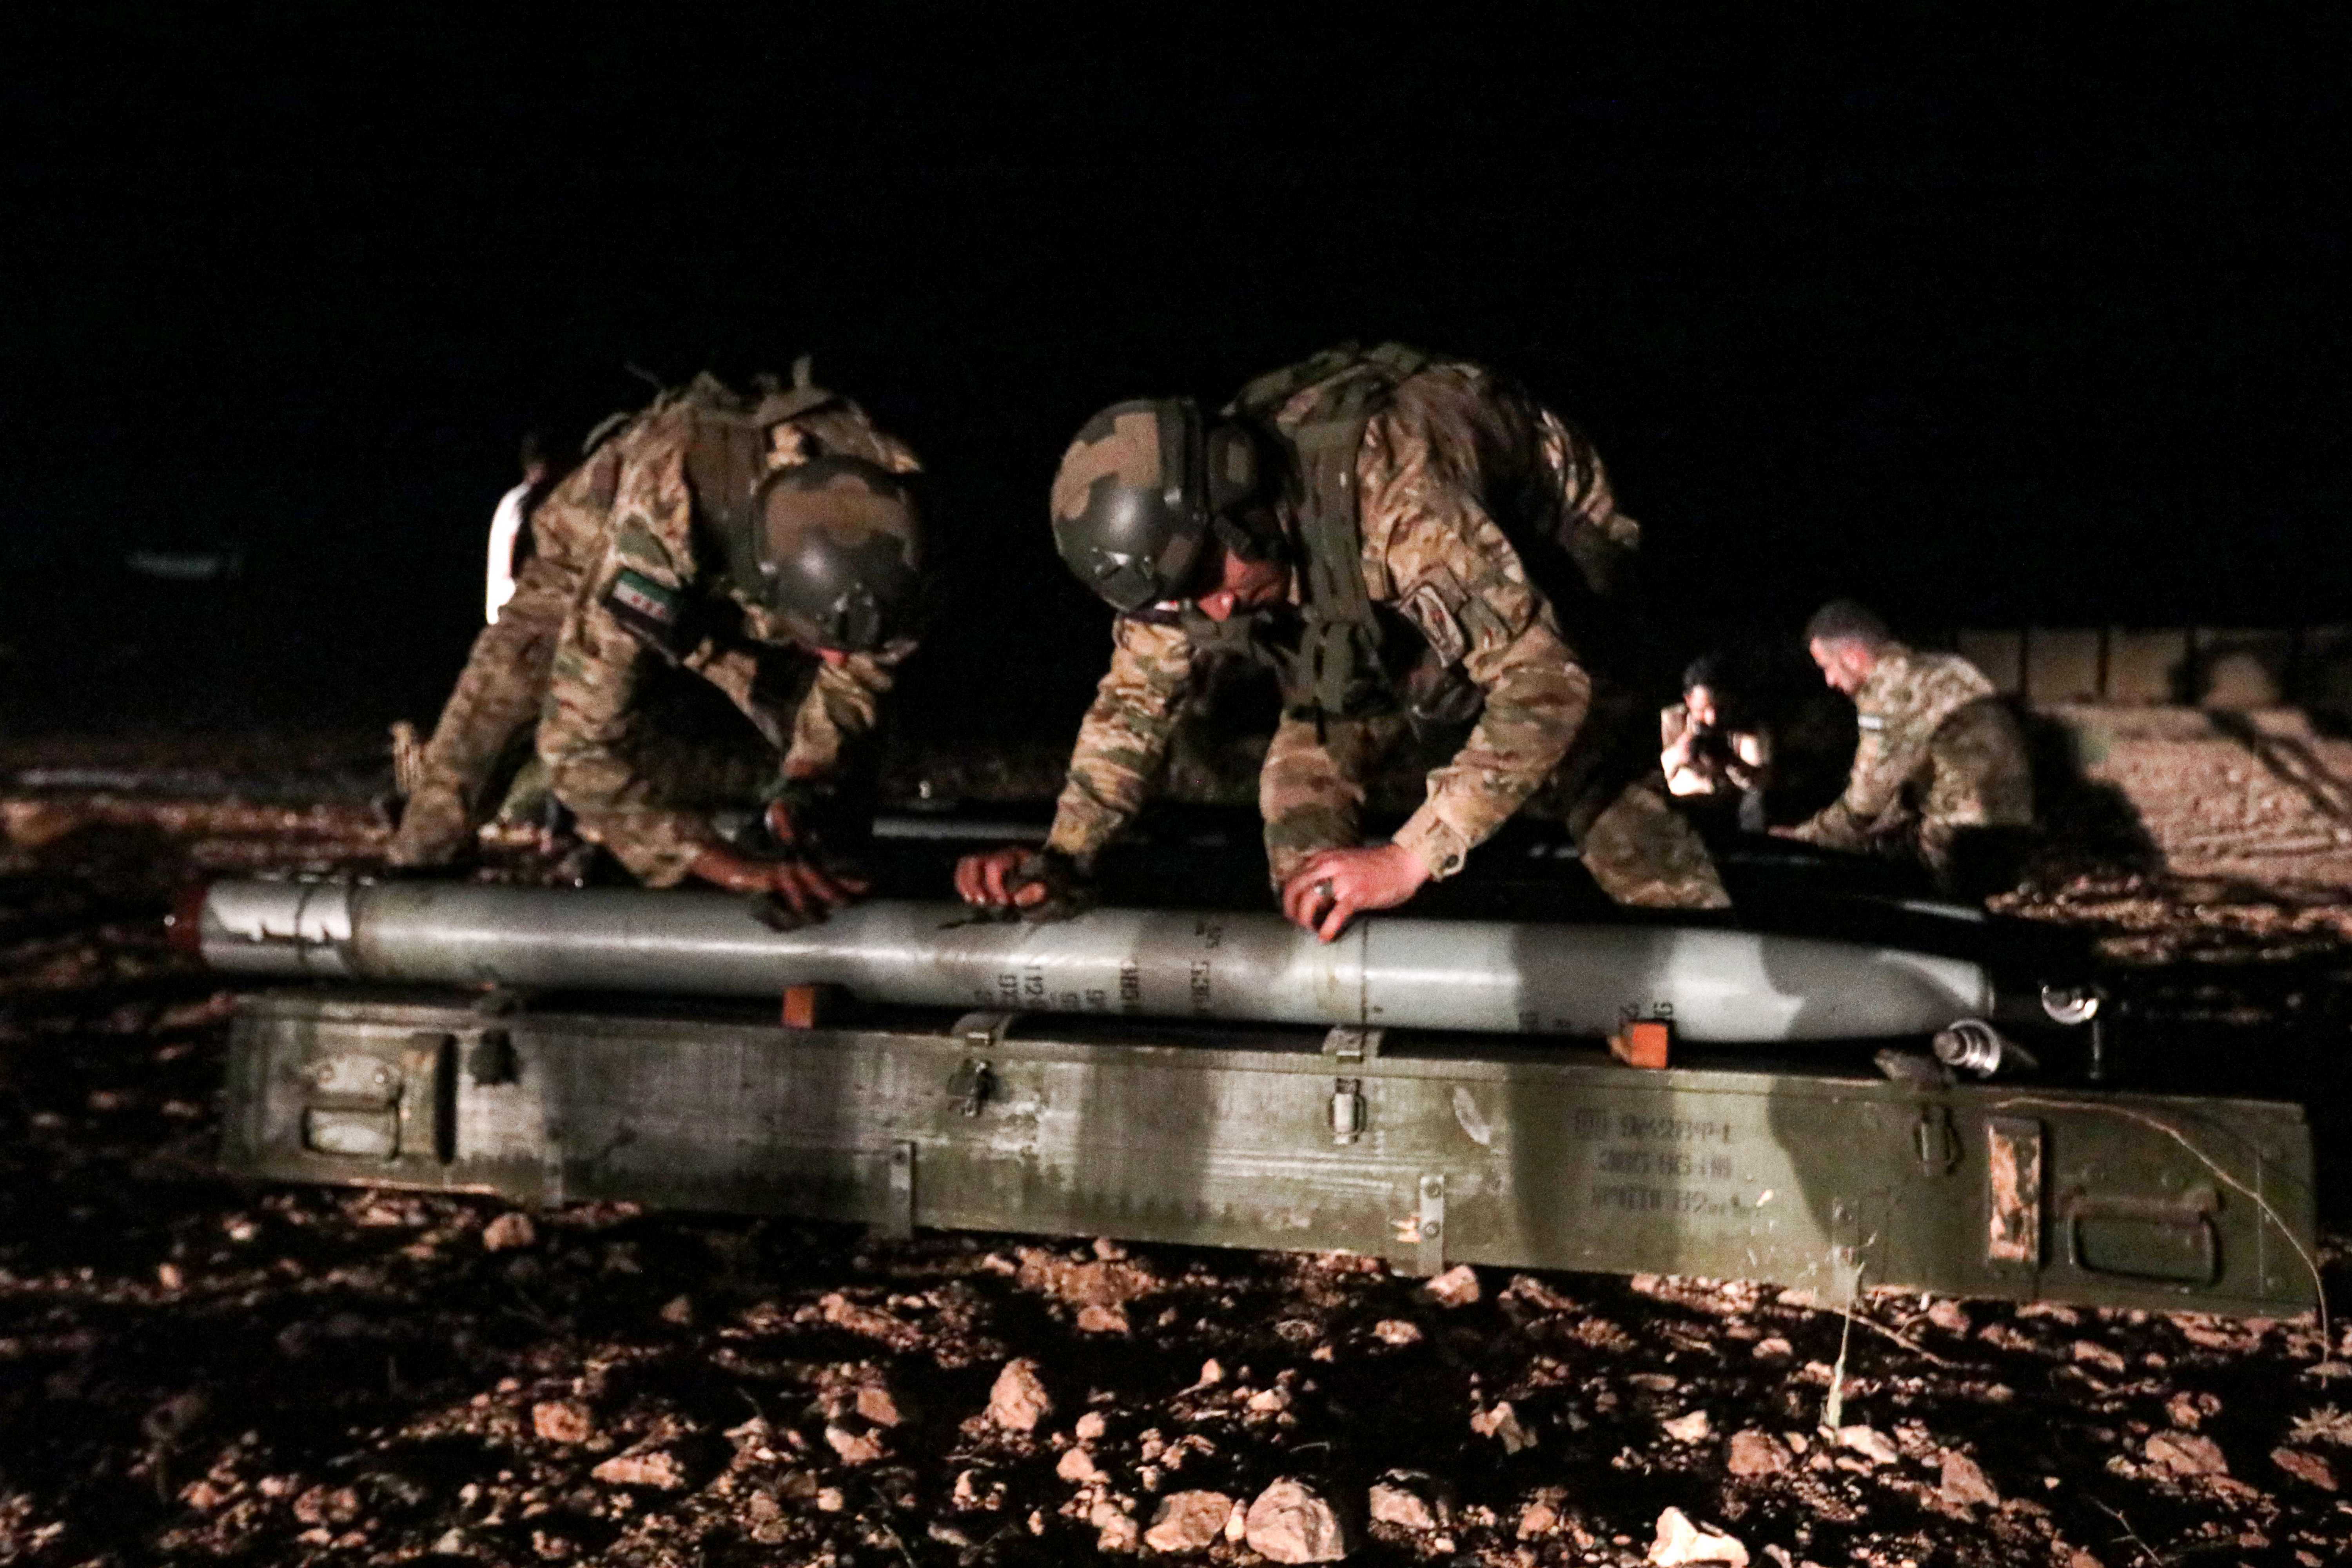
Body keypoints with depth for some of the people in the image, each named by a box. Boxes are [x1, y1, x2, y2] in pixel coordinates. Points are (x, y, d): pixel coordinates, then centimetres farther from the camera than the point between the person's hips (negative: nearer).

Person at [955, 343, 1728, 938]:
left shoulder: (1391, 486, -45)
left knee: (1599, 770, -23)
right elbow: (1134, 697, -8)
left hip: (1548, 552, -6)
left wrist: (1411, 857, -48)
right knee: (1305, 771, -9)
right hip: (1389, 606, 6)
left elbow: (1547, 679, -45)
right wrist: (1063, 860, -21)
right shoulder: (1179, 532, -23)